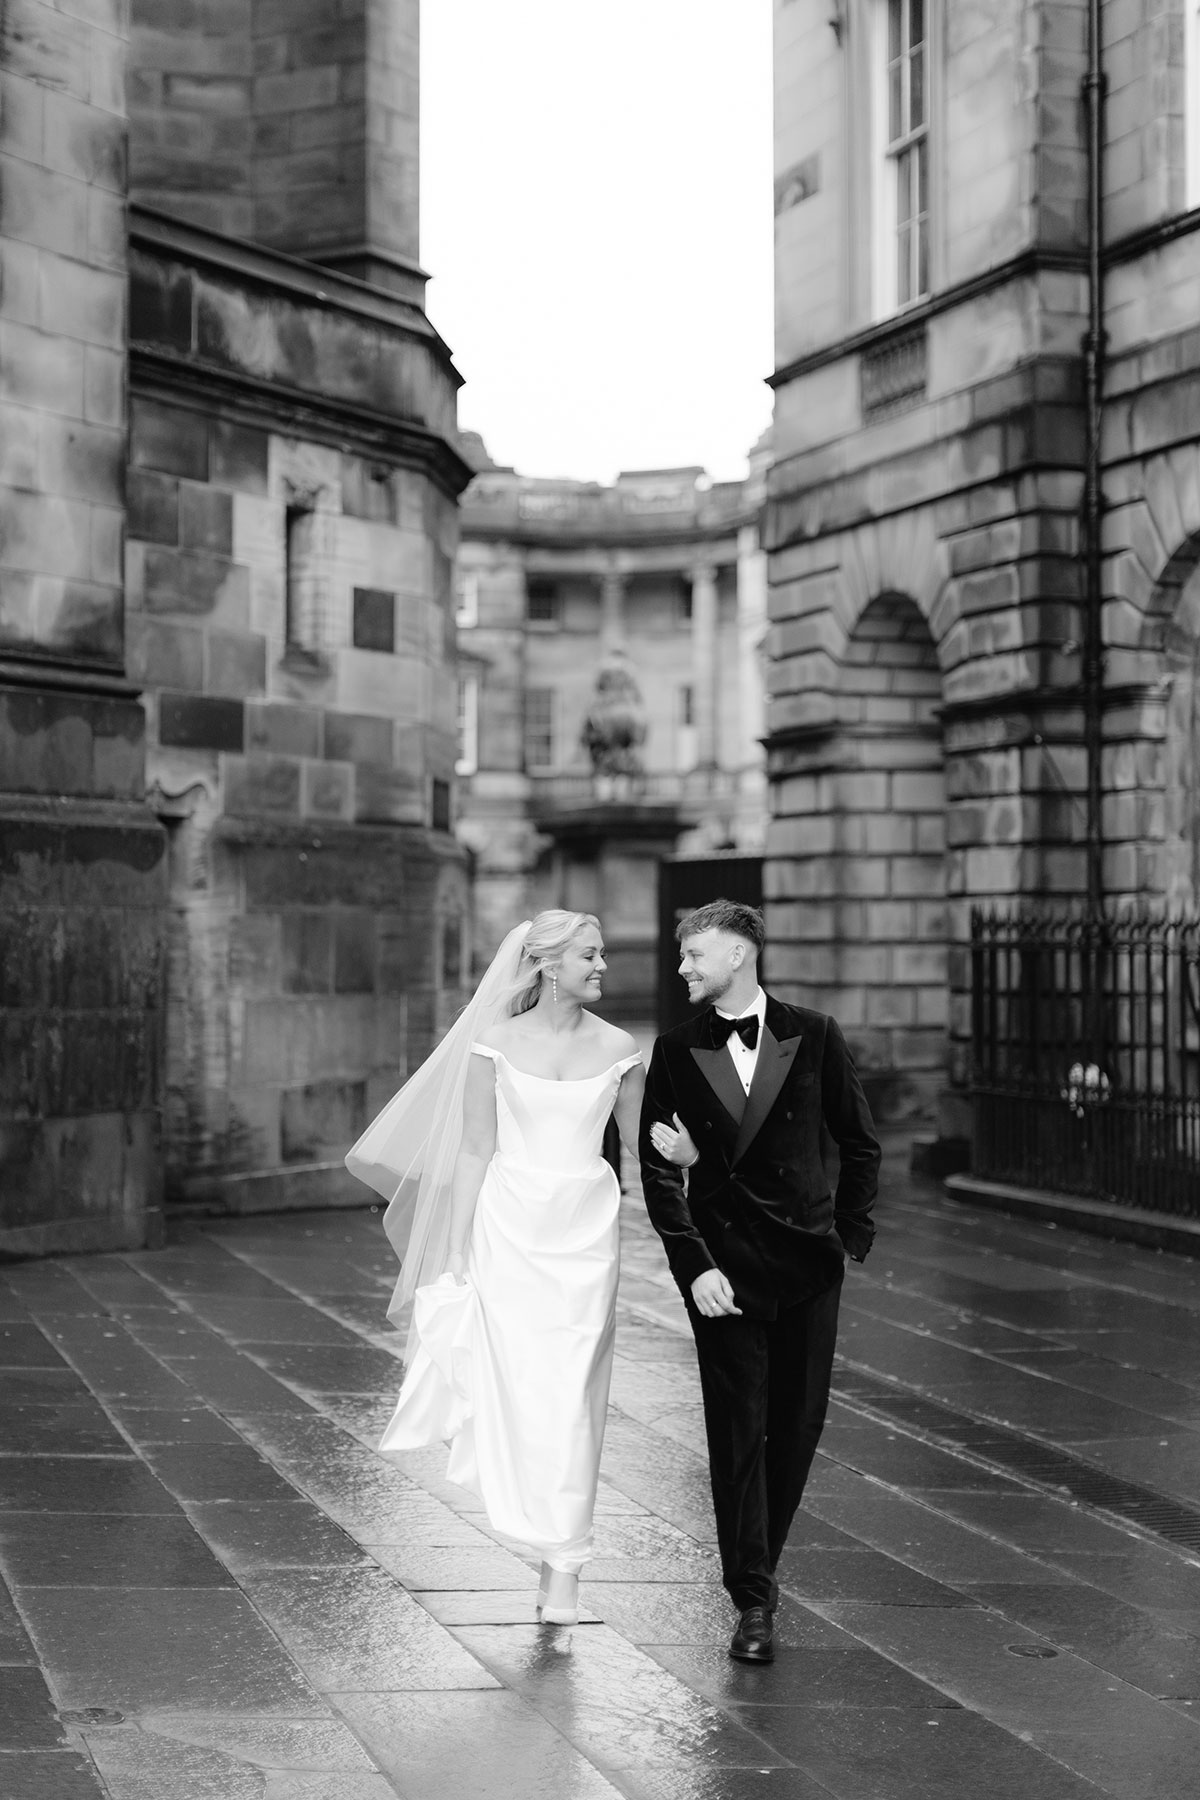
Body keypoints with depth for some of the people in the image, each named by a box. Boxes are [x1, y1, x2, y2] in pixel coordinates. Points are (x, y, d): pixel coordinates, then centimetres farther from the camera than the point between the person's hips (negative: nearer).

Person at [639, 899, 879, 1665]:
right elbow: (659, 1171, 0)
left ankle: (758, 1564, 25)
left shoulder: (813, 1037, 0)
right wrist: (695, 1266, -10)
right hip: (725, 1268, -1)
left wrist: (849, 1235, 5)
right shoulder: (676, 1052, 1)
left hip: (808, 1264, 1)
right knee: (738, 1430, -3)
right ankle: (754, 1601, 3)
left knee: (799, 1423, 6)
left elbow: (861, 1144, 9)